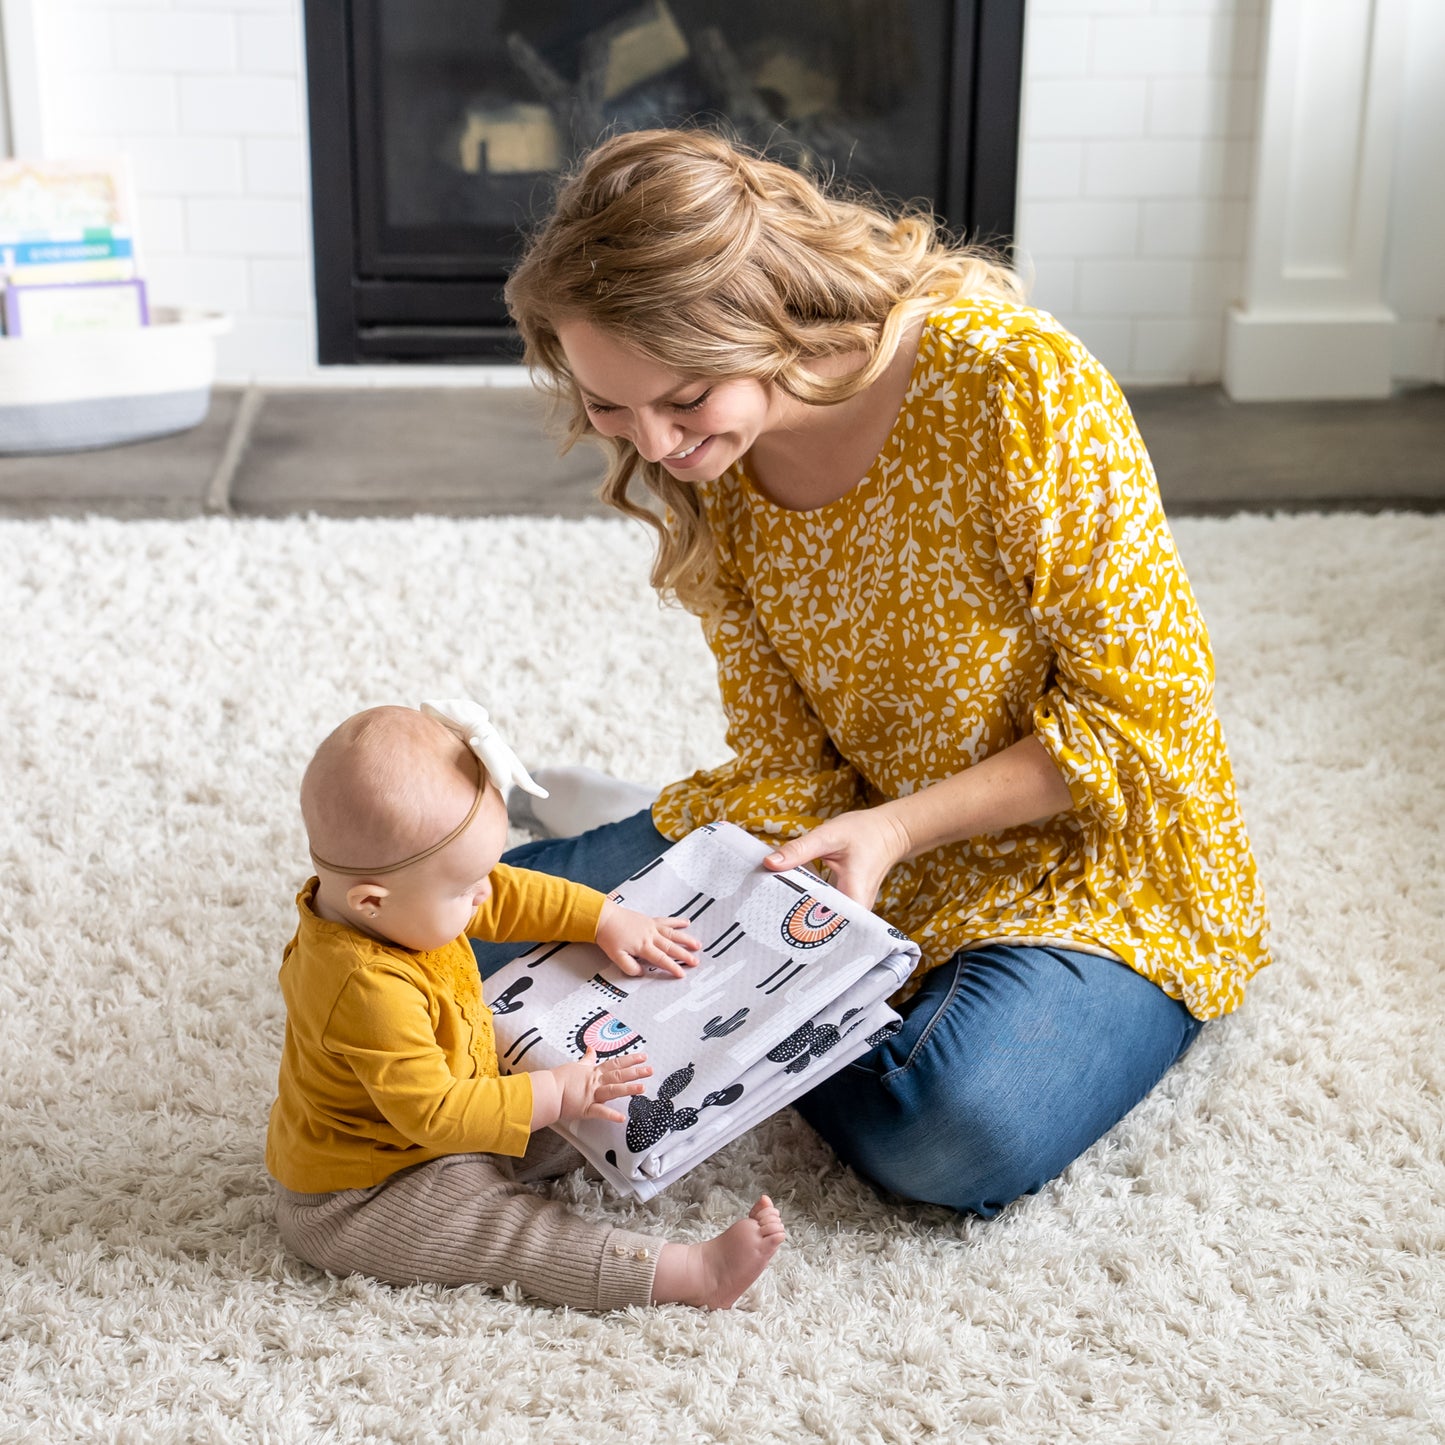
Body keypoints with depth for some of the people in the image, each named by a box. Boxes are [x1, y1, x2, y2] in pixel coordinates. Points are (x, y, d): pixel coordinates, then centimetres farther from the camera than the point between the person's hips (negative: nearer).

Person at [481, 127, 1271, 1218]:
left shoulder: (1015, 387, -26)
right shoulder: (701, 462, -7)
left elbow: (1146, 708, -19)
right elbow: (791, 765, -3)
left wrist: (898, 827, -25)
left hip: (1084, 861, -4)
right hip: (852, 851, 5)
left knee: (960, 1134, -33)